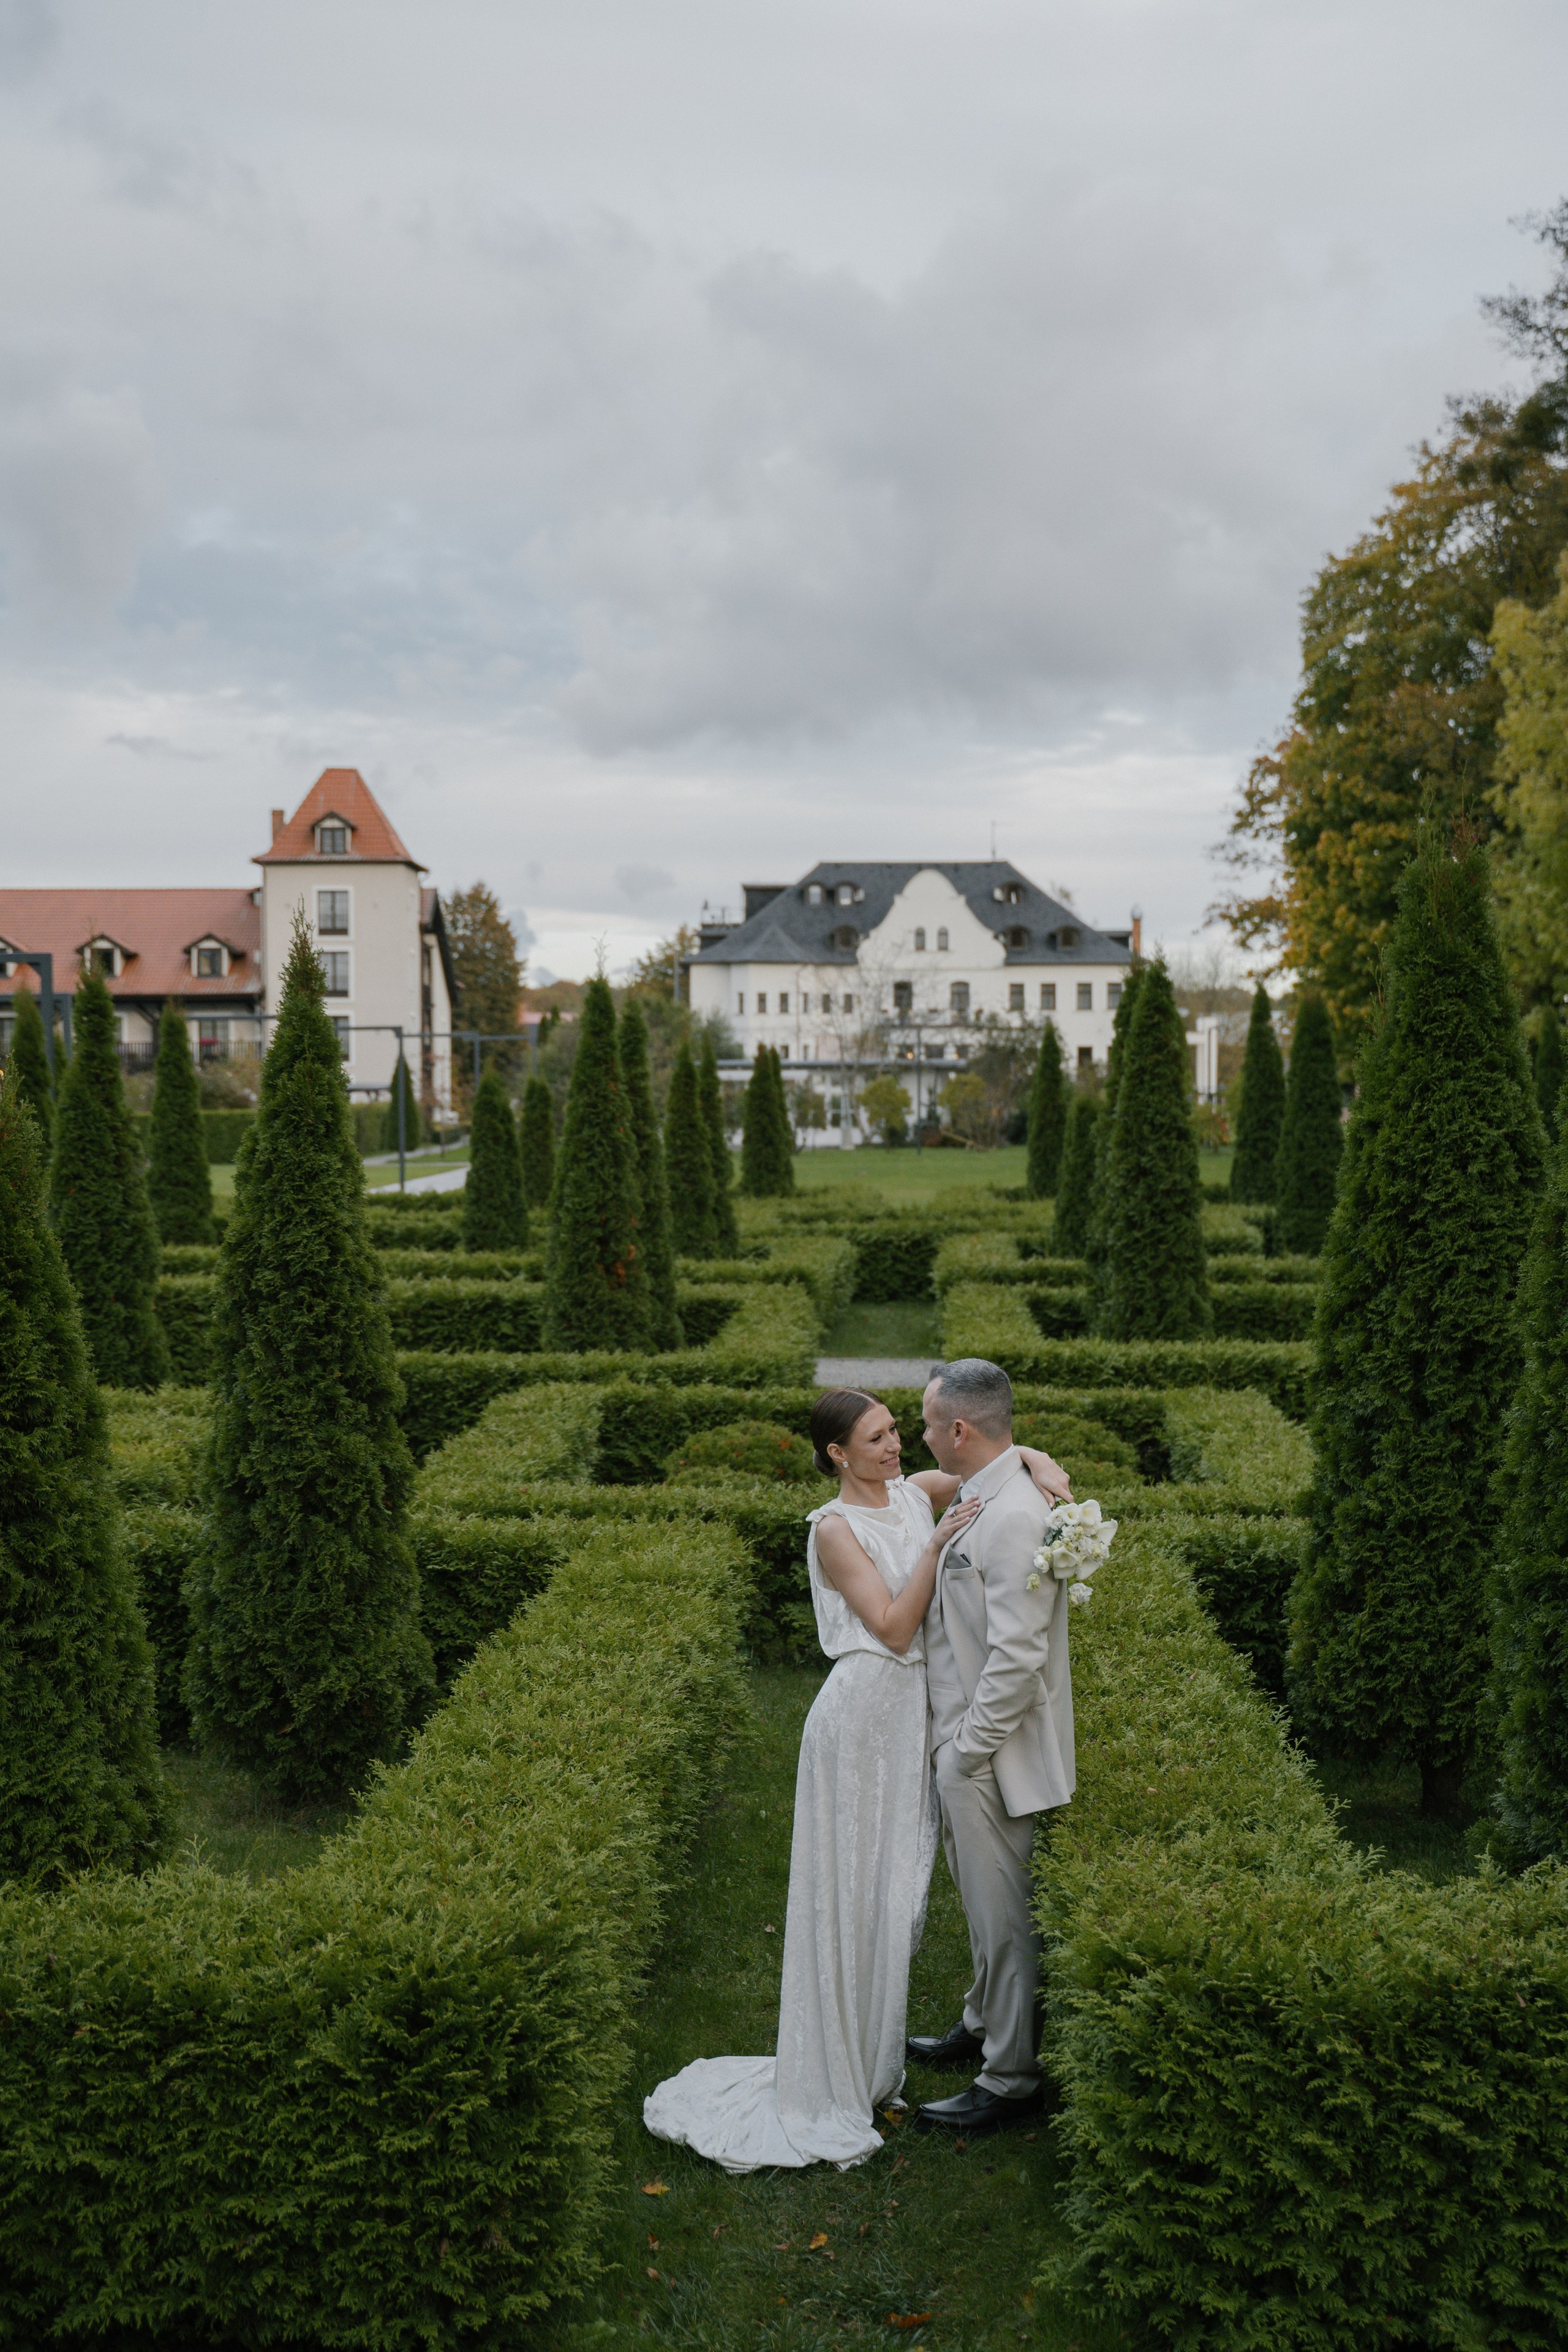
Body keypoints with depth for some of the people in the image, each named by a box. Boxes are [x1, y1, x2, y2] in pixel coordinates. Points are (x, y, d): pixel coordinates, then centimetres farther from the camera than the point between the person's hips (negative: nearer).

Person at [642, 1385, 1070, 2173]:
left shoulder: (918, 1493, 5)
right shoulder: (835, 1528, -13)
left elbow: (995, 1456, 12)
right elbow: (893, 1628, -17)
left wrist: (1036, 1462, -9)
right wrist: (936, 1546, -23)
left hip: (916, 1711, 7)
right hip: (864, 1713, -7)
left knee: (897, 1891, 15)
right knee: (852, 1893, 2)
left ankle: (873, 2057, 31)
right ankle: (836, 2078, 17)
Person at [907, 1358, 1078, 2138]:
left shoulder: (1014, 1518, -26)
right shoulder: (977, 1500, 6)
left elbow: (1016, 1657, -27)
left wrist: (965, 1751, -19)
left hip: (991, 1752, -10)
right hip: (965, 1741, 10)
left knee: (1002, 1914, 4)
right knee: (983, 1902, 25)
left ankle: (1009, 2080, 18)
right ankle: (983, 2024, 43)